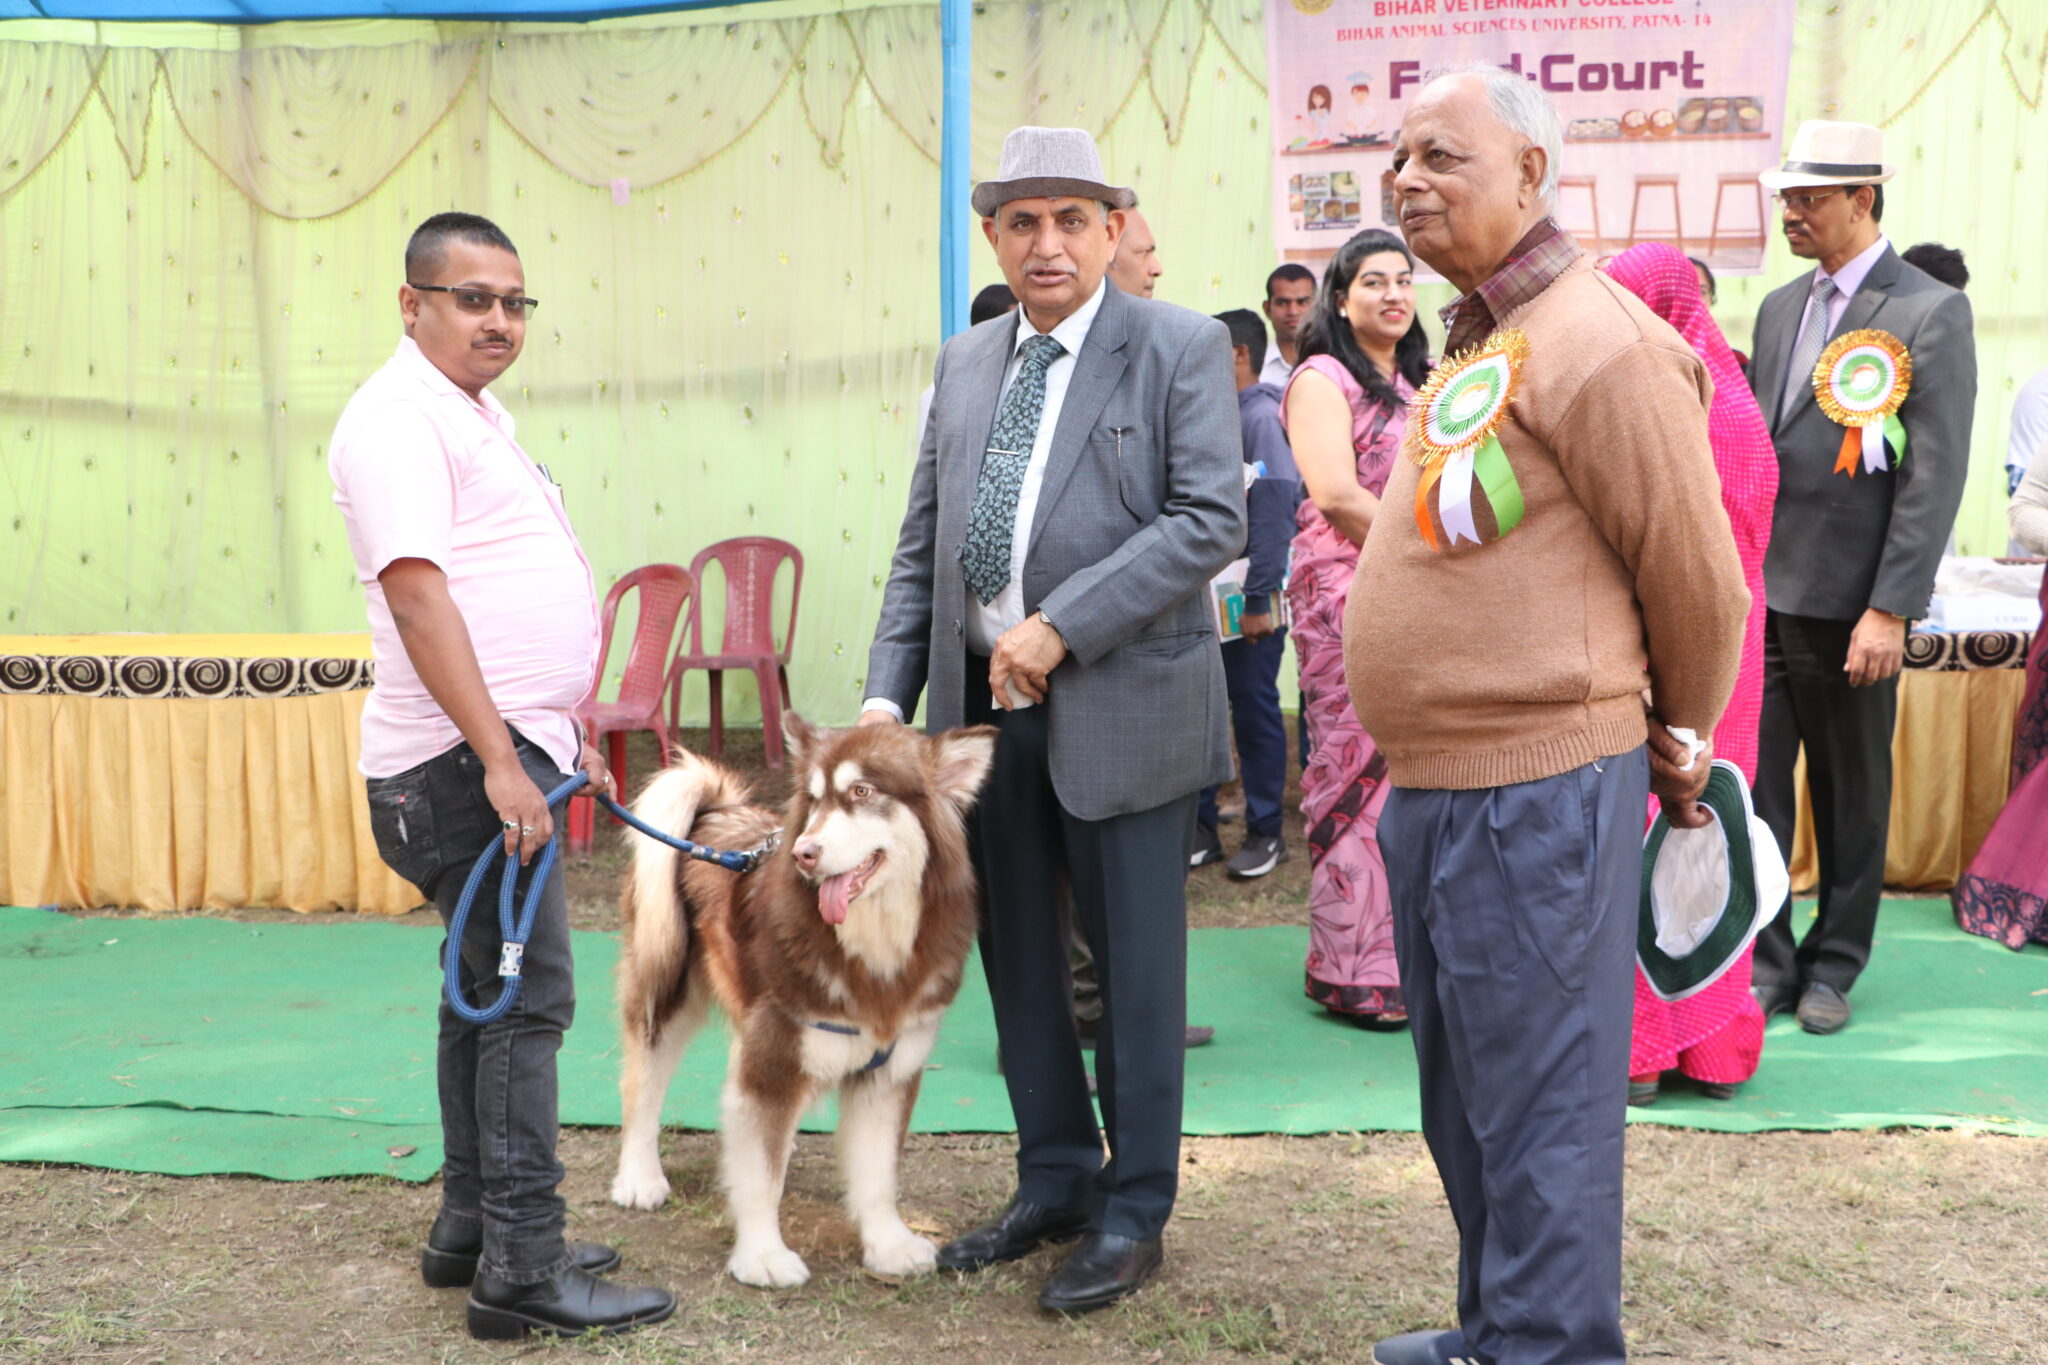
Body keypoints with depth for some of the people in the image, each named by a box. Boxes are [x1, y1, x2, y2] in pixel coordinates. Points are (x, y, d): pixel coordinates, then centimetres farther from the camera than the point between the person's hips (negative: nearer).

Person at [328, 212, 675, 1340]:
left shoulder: (479, 414, 19)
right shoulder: (400, 418, -12)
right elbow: (417, 591, -22)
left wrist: (563, 736, 24)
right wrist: (502, 761, -26)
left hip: (505, 746, 10)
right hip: (464, 761, -10)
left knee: (486, 987, 14)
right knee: (527, 995, -10)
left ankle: (470, 1228, 24)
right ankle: (523, 1268, -5)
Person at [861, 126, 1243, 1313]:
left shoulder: (1182, 348, -4)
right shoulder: (964, 364, 12)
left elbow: (1212, 519, -14)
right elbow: (922, 547, 12)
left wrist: (1063, 628, -19)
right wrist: (887, 695, 3)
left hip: (1122, 705, -5)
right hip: (984, 703, 6)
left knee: (1136, 966, 5)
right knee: (1019, 956, 15)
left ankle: (1135, 1213, 21)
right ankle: (1055, 1183, 32)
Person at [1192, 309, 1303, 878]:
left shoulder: (1263, 417, -12)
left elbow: (1273, 510, -17)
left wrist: (1260, 600, -19)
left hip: (1250, 593, -7)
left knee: (1254, 708, 3)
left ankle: (1265, 831, 14)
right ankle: (1201, 826, 18)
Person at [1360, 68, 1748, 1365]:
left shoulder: (1598, 344, -15)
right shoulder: (1476, 342, 15)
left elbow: (1698, 581, -10)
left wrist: (1679, 745, 4)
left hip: (1536, 793, -10)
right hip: (1434, 783, 10)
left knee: (1538, 1110, 0)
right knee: (1464, 1101, 21)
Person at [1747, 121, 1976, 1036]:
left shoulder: (1931, 314, -7)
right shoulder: (1781, 307, 13)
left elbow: (1934, 478, -12)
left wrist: (1890, 611, -17)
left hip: (1849, 601, -5)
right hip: (1761, 592, 5)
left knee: (1850, 796, 9)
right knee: (1752, 787, 5)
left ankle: (1833, 967, 23)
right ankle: (1763, 960, 17)